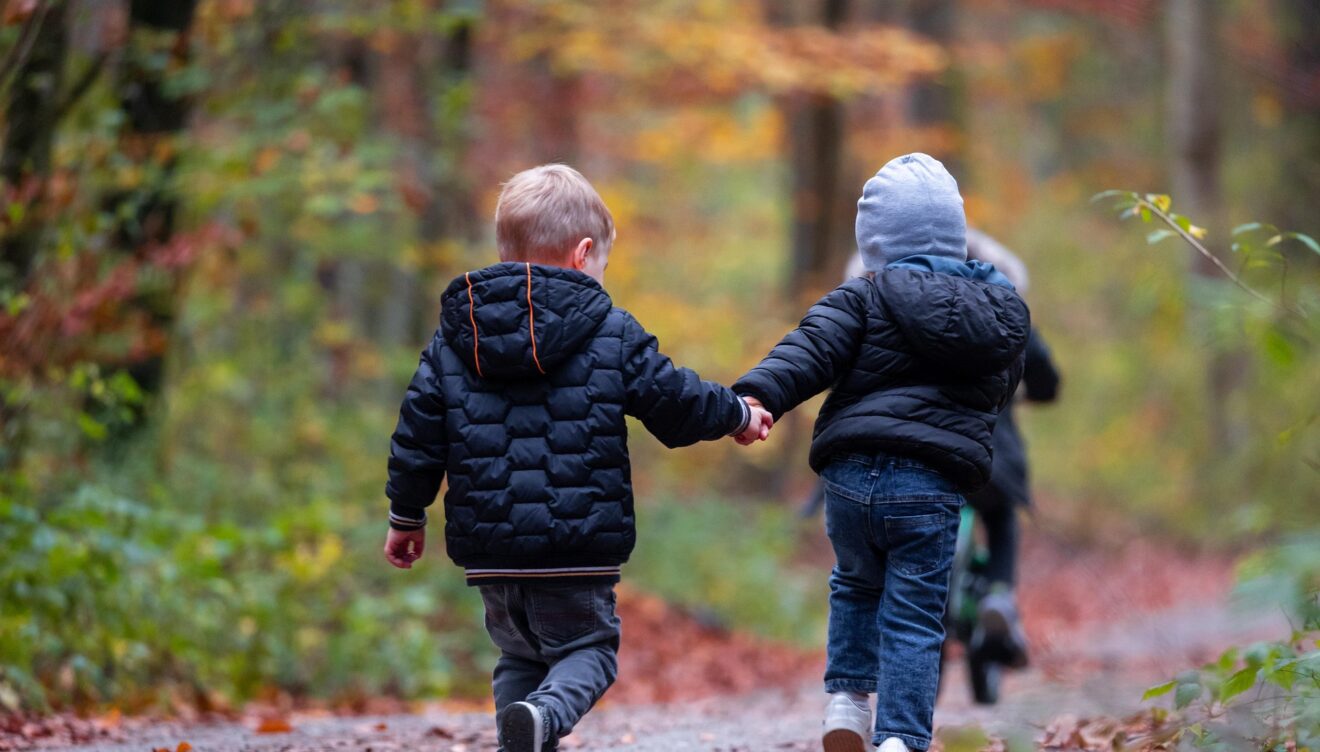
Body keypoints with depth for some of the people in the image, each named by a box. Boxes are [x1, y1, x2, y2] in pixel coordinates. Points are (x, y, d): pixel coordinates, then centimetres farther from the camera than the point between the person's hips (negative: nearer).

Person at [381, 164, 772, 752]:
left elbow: (419, 432, 7)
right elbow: (677, 405, 2)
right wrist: (738, 415, 22)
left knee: (518, 657, 20)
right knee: (588, 648, 7)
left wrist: (407, 516, 19)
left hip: (489, 548, 3)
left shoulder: (452, 339, 6)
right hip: (578, 548, -3)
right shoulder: (612, 331, -2)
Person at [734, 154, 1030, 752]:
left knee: (856, 585, 27)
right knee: (914, 619, 4)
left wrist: (756, 397, -28)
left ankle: (846, 701, 17)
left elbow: (810, 349, -14)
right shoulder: (1003, 309, 13)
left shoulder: (864, 298, 1)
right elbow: (1001, 389, 24)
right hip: (932, 488, 0)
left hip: (851, 476, 0)